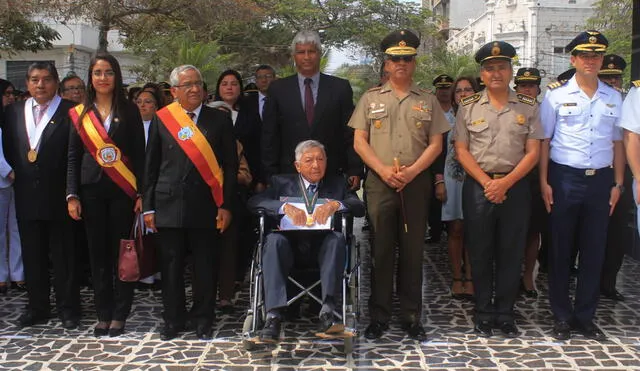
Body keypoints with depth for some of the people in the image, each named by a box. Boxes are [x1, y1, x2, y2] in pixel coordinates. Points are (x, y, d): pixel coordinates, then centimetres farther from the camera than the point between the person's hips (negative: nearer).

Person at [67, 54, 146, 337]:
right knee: (98, 253, 5)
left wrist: (142, 193, -6)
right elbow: (73, 157, 8)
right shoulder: (80, 113, 8)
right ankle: (103, 314, 14)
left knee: (121, 252, 0)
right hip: (91, 191, 2)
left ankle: (119, 315, 9)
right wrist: (72, 195, -1)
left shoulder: (129, 111, 4)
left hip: (122, 191, -2)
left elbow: (139, 154, 1)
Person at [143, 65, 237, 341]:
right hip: (169, 204, 1)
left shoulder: (219, 120, 4)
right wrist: (148, 207, 4)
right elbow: (151, 166, 8)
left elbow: (230, 166, 4)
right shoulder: (161, 119, 6)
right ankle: (173, 320, 22)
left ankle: (203, 321, 20)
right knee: (171, 266, 7)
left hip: (205, 205, -1)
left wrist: (226, 206, -3)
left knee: (205, 267, 5)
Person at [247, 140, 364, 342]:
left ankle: (327, 311, -39)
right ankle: (273, 316, -39)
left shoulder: (337, 183, 19)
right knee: (274, 239, -31)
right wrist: (285, 207, -18)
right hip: (291, 243, 0)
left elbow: (360, 207, 4)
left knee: (337, 238, -30)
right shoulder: (282, 182, 16)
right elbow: (254, 202, -1)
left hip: (322, 247, 1)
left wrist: (335, 204, -16)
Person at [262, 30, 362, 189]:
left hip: (332, 174, 0)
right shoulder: (278, 88, 7)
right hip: (289, 174, 0)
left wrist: (354, 170, -2)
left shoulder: (340, 87, 6)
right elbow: (269, 136, 6)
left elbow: (350, 133, 5)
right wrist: (270, 175, 1)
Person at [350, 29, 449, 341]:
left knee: (412, 251, 5)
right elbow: (359, 141, 3)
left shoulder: (427, 101, 10)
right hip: (379, 183, 0)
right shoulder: (371, 98, 9)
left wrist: (412, 171, -11)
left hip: (416, 183, 1)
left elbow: (436, 144, 5)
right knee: (381, 250, 3)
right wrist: (383, 170, -11)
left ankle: (411, 316, 13)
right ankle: (379, 316, 11)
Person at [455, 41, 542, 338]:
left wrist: (505, 182, -12)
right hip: (478, 187, 0)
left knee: (511, 253, 6)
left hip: (515, 187, 0)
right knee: (480, 252, 5)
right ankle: (484, 313, 16)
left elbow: (533, 152, 0)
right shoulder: (468, 107, 4)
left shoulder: (528, 107, 5)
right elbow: (461, 150, 0)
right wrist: (487, 182, -11)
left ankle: (505, 314, 17)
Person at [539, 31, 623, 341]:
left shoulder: (613, 97, 8)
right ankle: (562, 316, 18)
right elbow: (544, 141, -1)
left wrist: (617, 184, 7)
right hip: (564, 179, -3)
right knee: (560, 250, 5)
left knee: (594, 251, 8)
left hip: (600, 180, 3)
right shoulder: (556, 95, -1)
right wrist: (544, 182, -6)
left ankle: (585, 316, 21)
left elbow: (617, 143, 12)